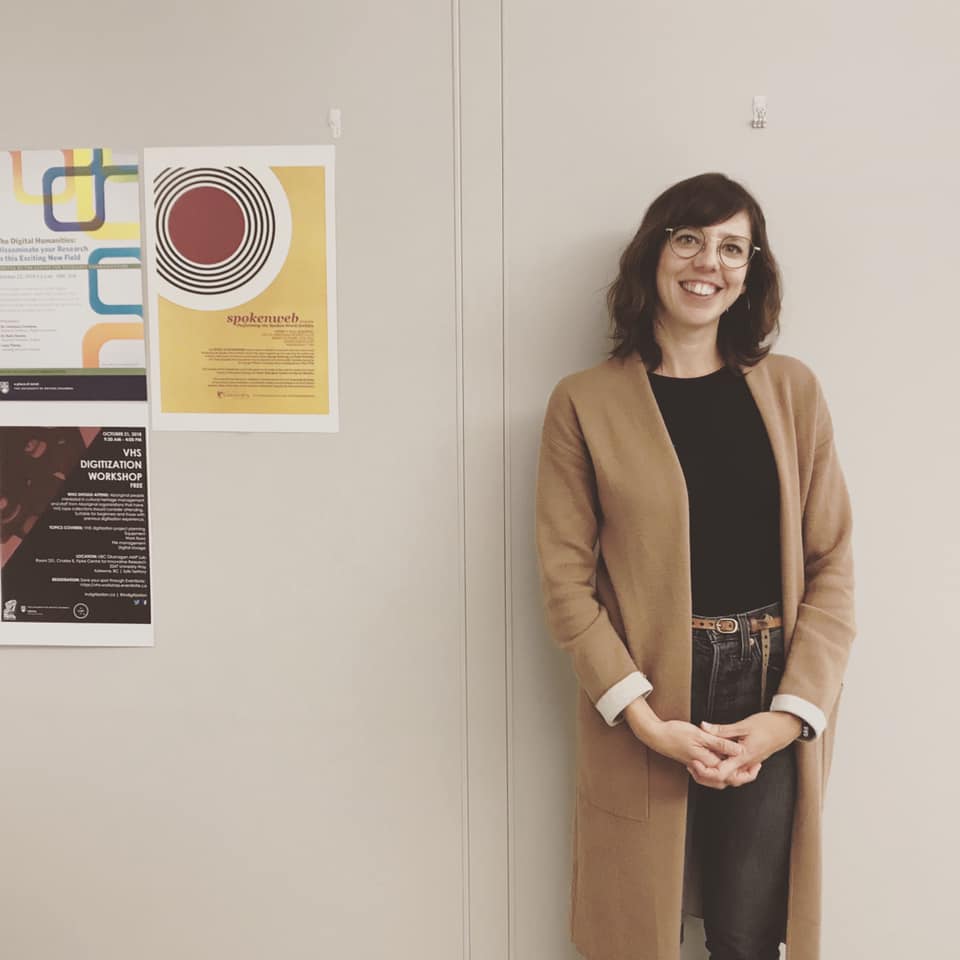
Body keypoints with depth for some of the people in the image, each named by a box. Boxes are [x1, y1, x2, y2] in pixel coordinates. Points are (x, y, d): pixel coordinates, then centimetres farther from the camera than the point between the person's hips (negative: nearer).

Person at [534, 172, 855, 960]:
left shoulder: (793, 390, 5)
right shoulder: (585, 403, -2)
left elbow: (832, 564, 2)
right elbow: (566, 578, -5)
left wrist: (792, 713, -8)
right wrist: (645, 719, -13)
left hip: (771, 700, 2)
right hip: (644, 708, -1)